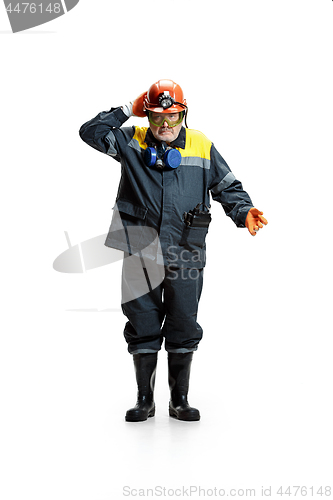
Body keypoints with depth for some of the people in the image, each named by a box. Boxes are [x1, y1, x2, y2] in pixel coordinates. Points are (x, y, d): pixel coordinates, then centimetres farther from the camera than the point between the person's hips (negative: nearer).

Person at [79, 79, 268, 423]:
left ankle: (180, 400, 19)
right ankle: (145, 400, 19)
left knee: (184, 328, 5)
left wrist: (243, 212, -8)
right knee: (143, 326, 6)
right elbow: (91, 132, 0)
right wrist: (127, 111, -3)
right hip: (141, 251, 0)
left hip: (185, 252, 0)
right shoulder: (132, 142, 6)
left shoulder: (202, 147, 7)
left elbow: (227, 186, 11)